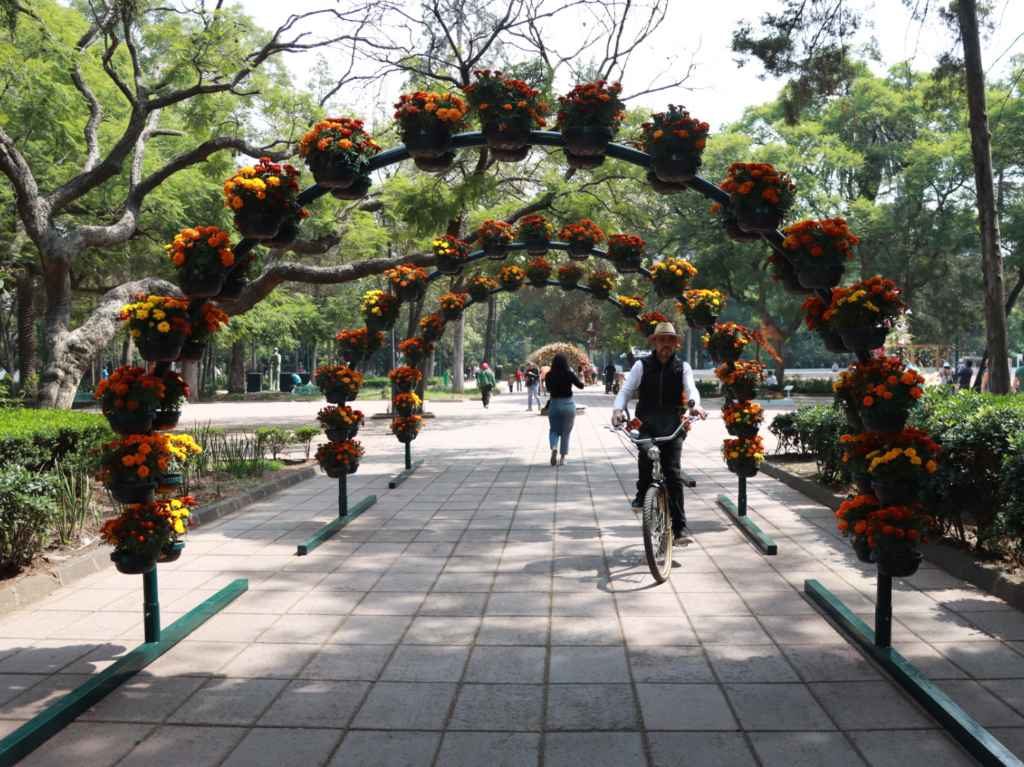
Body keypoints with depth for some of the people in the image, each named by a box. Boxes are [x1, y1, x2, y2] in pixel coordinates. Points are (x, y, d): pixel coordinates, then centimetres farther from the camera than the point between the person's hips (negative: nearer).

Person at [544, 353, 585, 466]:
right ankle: (562, 458, 12)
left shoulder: (549, 375, -5)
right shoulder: (569, 374, -11)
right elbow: (581, 385, 1)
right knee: (566, 432, 10)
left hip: (554, 404, 1)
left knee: (553, 430, 14)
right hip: (568, 405, -1)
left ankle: (554, 447, -15)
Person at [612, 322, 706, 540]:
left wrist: (694, 404, -30)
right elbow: (626, 390, -1)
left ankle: (679, 526, 0)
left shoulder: (682, 367, 9)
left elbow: (691, 388, -7)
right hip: (647, 421, 0)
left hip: (672, 423, 0)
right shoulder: (642, 365, 6)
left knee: (673, 473, -7)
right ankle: (642, 492, 0)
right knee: (645, 452, -28)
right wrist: (618, 409, -21)